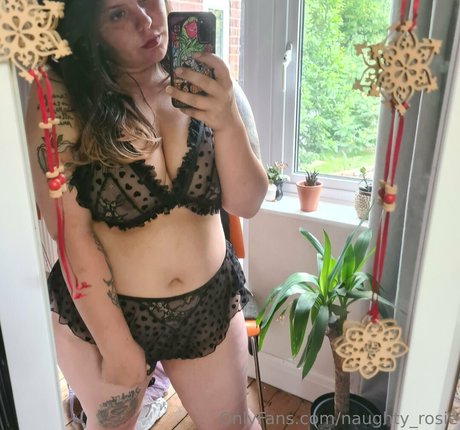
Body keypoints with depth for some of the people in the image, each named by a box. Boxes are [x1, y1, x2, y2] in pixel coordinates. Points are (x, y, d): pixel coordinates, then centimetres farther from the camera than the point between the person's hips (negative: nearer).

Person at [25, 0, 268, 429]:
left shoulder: (207, 85, -5)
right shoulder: (61, 99, -16)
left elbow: (246, 204, -8)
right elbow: (70, 232, -17)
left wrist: (229, 122, -25)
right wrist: (117, 344, -13)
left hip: (210, 303, 3)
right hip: (100, 312, -2)